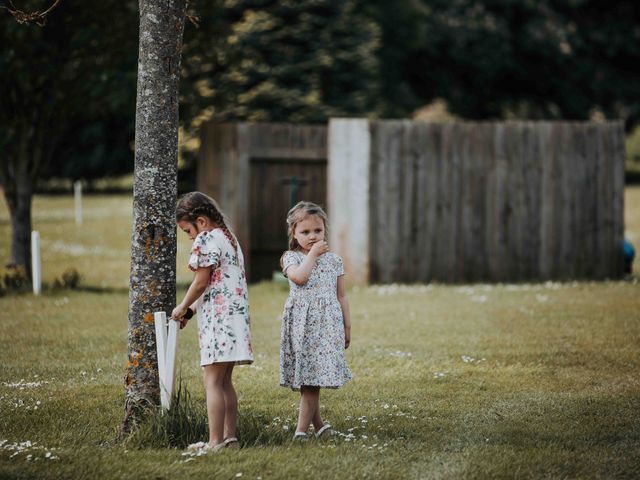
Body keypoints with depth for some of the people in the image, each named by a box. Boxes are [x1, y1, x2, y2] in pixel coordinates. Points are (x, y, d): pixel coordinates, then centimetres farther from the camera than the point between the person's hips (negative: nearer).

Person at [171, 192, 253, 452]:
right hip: (235, 315, 10)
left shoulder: (206, 240, -10)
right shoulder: (229, 238, 19)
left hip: (218, 318, -10)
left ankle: (215, 441, -12)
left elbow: (201, 283, -11)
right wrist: (191, 310, 15)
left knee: (212, 381, -9)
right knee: (224, 382, 13)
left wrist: (182, 308, 4)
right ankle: (229, 436, 13)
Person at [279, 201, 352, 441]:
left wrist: (347, 326, 11)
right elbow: (299, 277, -19)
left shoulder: (334, 260, 11)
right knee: (307, 377, 3)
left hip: (327, 324, 0)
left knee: (312, 377, -7)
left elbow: (341, 296, 14)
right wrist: (313, 254, -9)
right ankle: (317, 423, 17)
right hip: (301, 323, 0)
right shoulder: (291, 258, 4)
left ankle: (302, 428, -10)